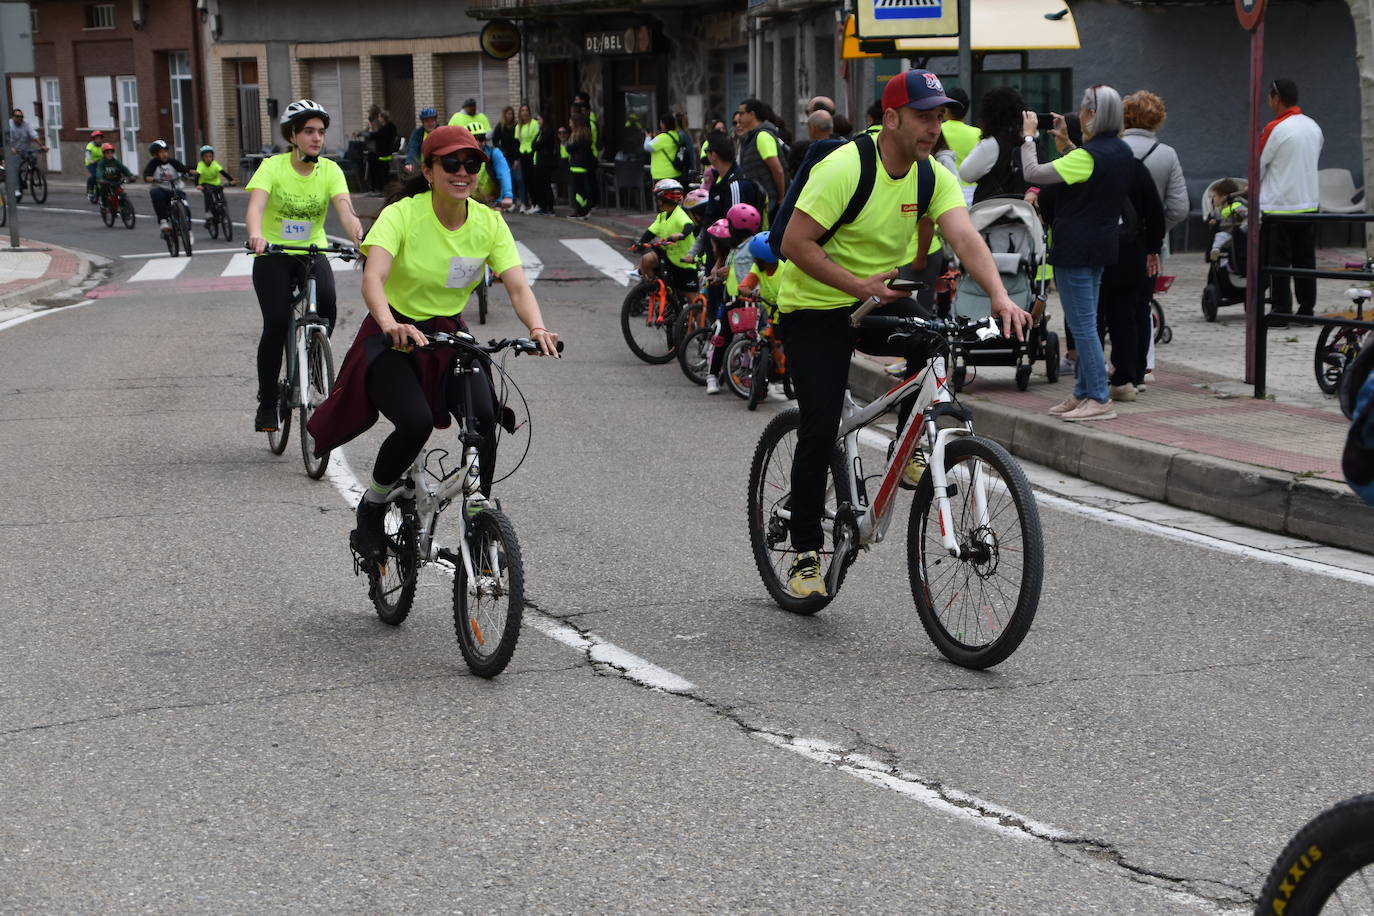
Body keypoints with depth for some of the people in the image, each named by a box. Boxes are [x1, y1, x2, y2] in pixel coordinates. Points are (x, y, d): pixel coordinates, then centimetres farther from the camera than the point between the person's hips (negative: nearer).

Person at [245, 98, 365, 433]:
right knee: (276, 324, -17)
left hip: (313, 252, 2)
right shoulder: (273, 167, -12)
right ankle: (266, 403, -2)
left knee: (326, 305, -26)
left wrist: (360, 239, -41)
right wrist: (255, 236, -49)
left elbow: (345, 210, -20)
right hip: (273, 255, -2)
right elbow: (255, 206, -27)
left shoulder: (330, 170, -5)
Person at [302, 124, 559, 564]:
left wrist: (538, 328, -37)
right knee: (415, 423, -28)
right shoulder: (402, 215, -17)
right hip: (393, 341, -3)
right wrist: (391, 325, -53)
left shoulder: (489, 223, -6)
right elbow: (373, 279, -32)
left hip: (450, 338, 3)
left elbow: (518, 286, -16)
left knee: (483, 417, -24)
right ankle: (371, 510, 0)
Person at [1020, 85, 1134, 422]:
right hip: (1103, 243, 9)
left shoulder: (1088, 155, -20)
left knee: (1082, 324, -6)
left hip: (1076, 247, -9)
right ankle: (1083, 392, 20)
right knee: (1085, 322, 15)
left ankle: (1100, 398, -6)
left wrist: (1028, 136, -7)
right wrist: (1066, 141, 22)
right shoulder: (1122, 151, 8)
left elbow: (1033, 173, -20)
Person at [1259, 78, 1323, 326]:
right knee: (1305, 260, 10)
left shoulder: (1275, 129, -14)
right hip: (1309, 202, 6)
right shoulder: (1313, 127, 7)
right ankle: (1306, 309, 13)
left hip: (1279, 206, -6)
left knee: (1278, 262, -1)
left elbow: (1258, 166, -7)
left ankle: (1280, 313, -1)